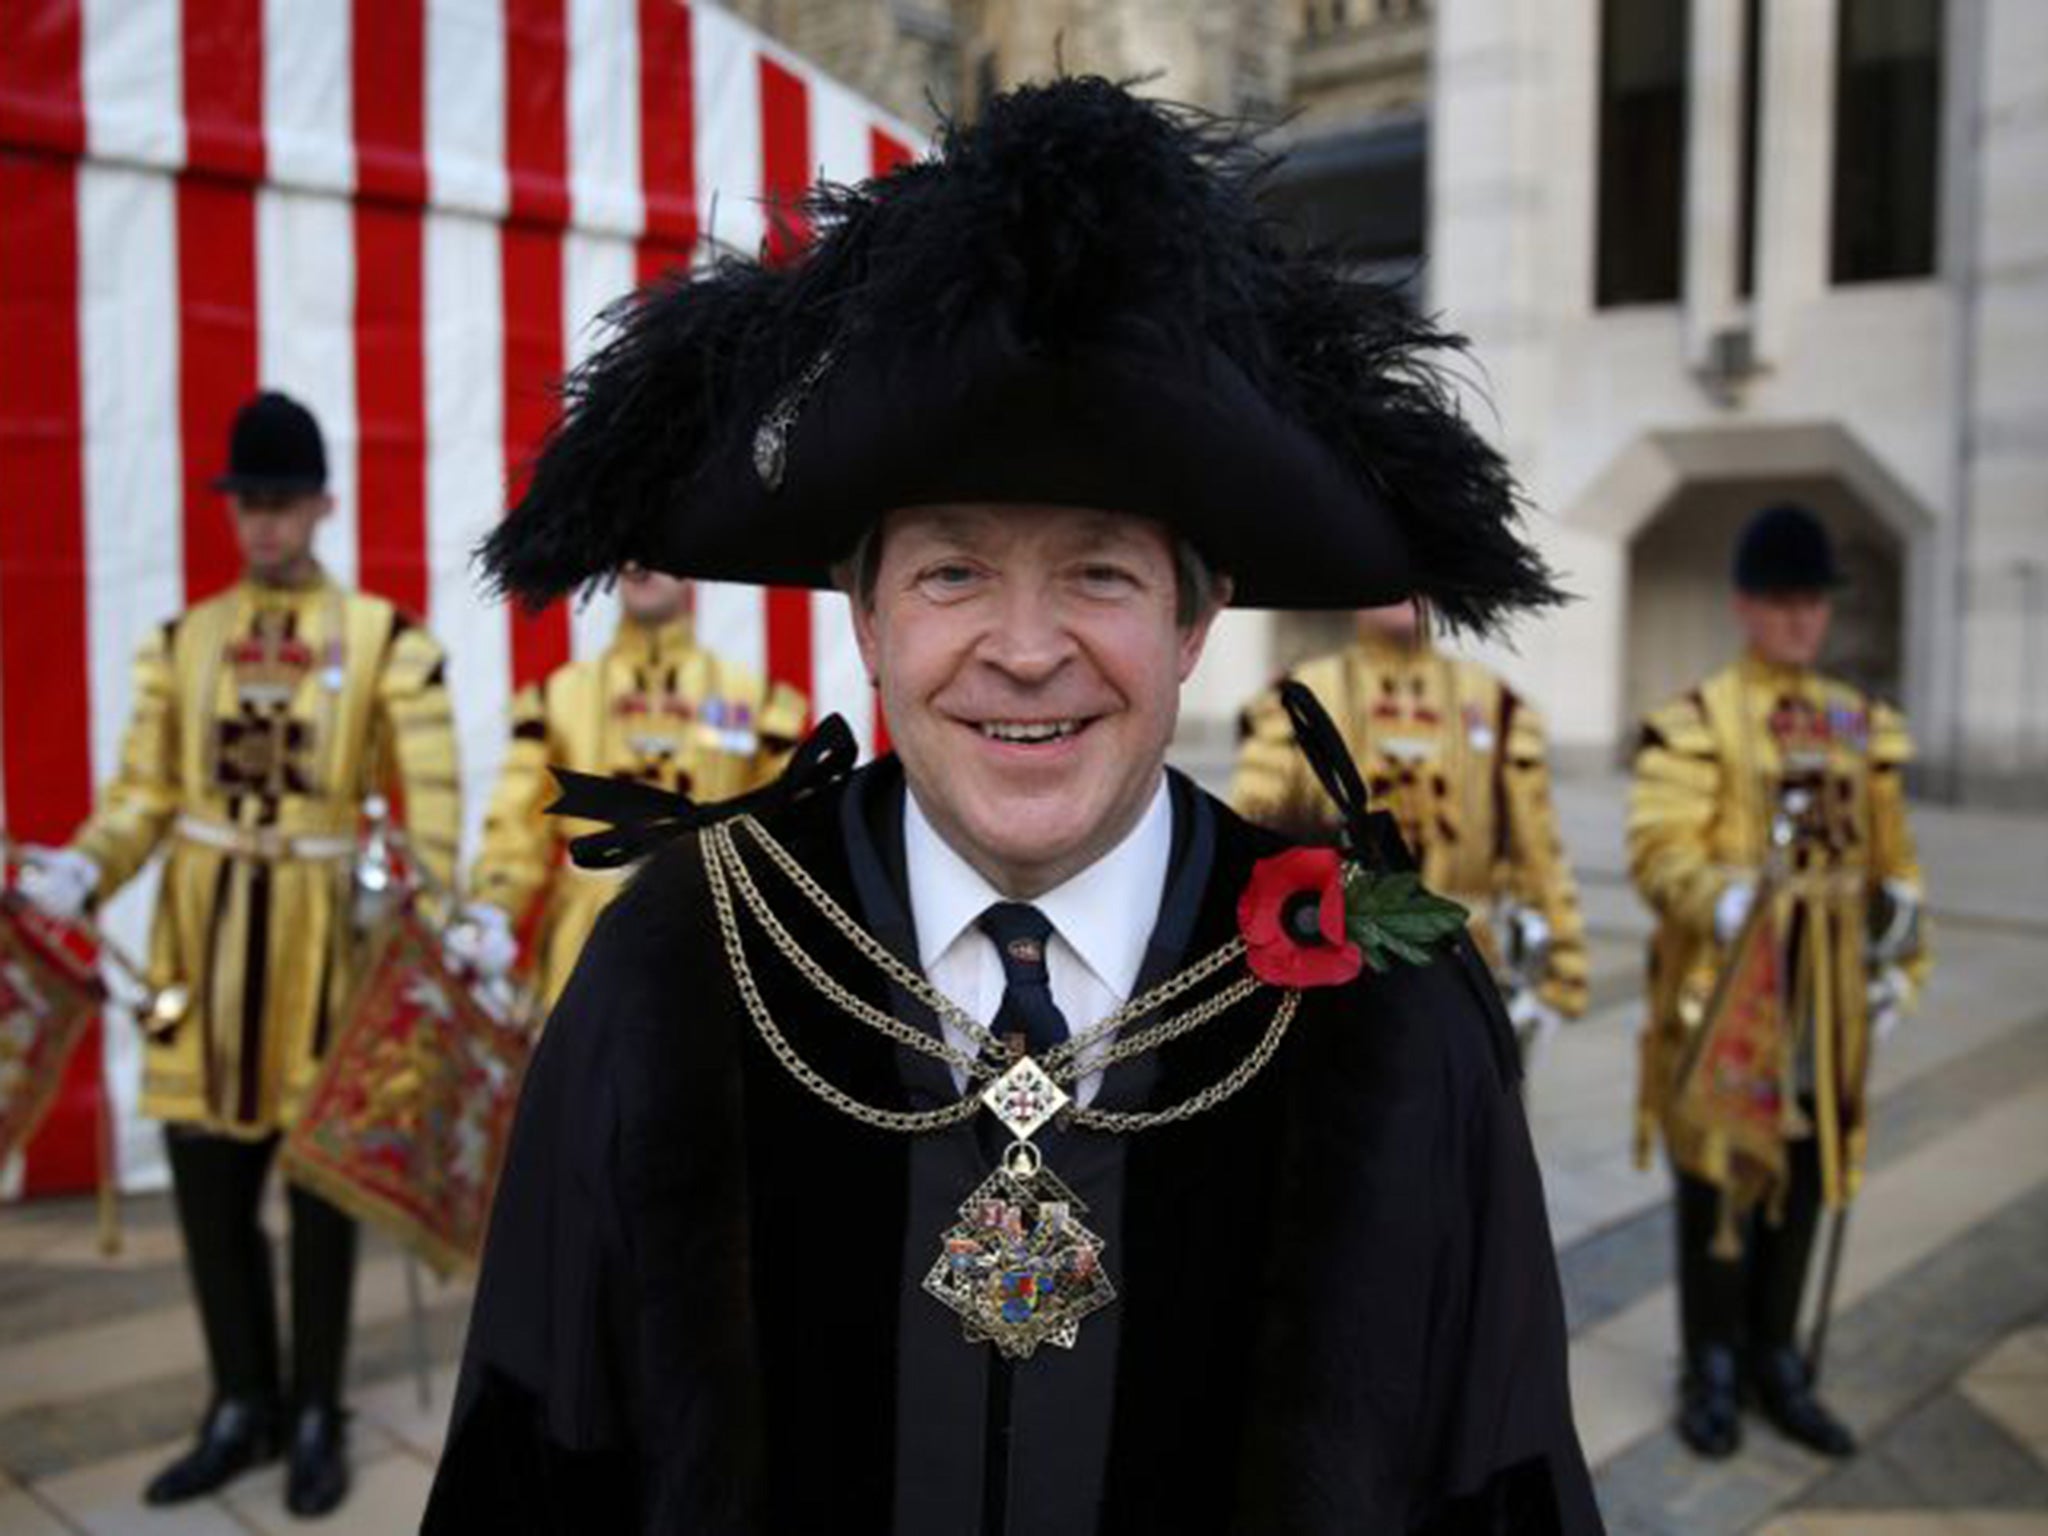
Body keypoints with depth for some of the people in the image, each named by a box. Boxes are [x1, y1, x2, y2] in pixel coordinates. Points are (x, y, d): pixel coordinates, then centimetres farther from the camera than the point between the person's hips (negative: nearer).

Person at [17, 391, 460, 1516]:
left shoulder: (384, 636, -1)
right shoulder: (182, 640, 9)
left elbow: (431, 793, -6)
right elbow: (145, 790, 8)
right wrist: (81, 872, -10)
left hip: (320, 931, -3)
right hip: (203, 931, 3)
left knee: (321, 1180, 6)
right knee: (207, 1178, 8)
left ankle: (317, 1416, 21)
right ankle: (242, 1406, 26)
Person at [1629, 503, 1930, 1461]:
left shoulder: (1864, 727, 11)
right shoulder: (1692, 721, -7)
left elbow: (1892, 860, 16)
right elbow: (1659, 849, -17)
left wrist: (1900, 961, 11)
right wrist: (1725, 898, -33)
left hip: (1827, 995, 5)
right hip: (1723, 987, -5)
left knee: (1807, 1172, 11)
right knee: (1719, 1175, 3)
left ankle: (1775, 1364, 26)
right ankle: (1712, 1374, 17)